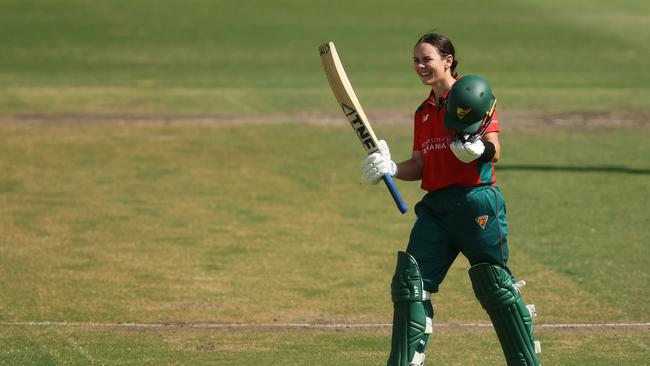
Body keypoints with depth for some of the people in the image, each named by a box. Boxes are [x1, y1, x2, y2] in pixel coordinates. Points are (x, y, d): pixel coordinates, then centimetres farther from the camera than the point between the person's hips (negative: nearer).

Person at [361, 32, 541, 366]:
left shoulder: (472, 97, -3)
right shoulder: (424, 111, 18)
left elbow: (494, 153, -10)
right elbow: (420, 166, 17)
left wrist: (478, 148, -32)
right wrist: (390, 168, -1)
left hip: (476, 203, -7)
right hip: (436, 207, 7)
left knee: (495, 286, -5)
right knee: (409, 283, -1)